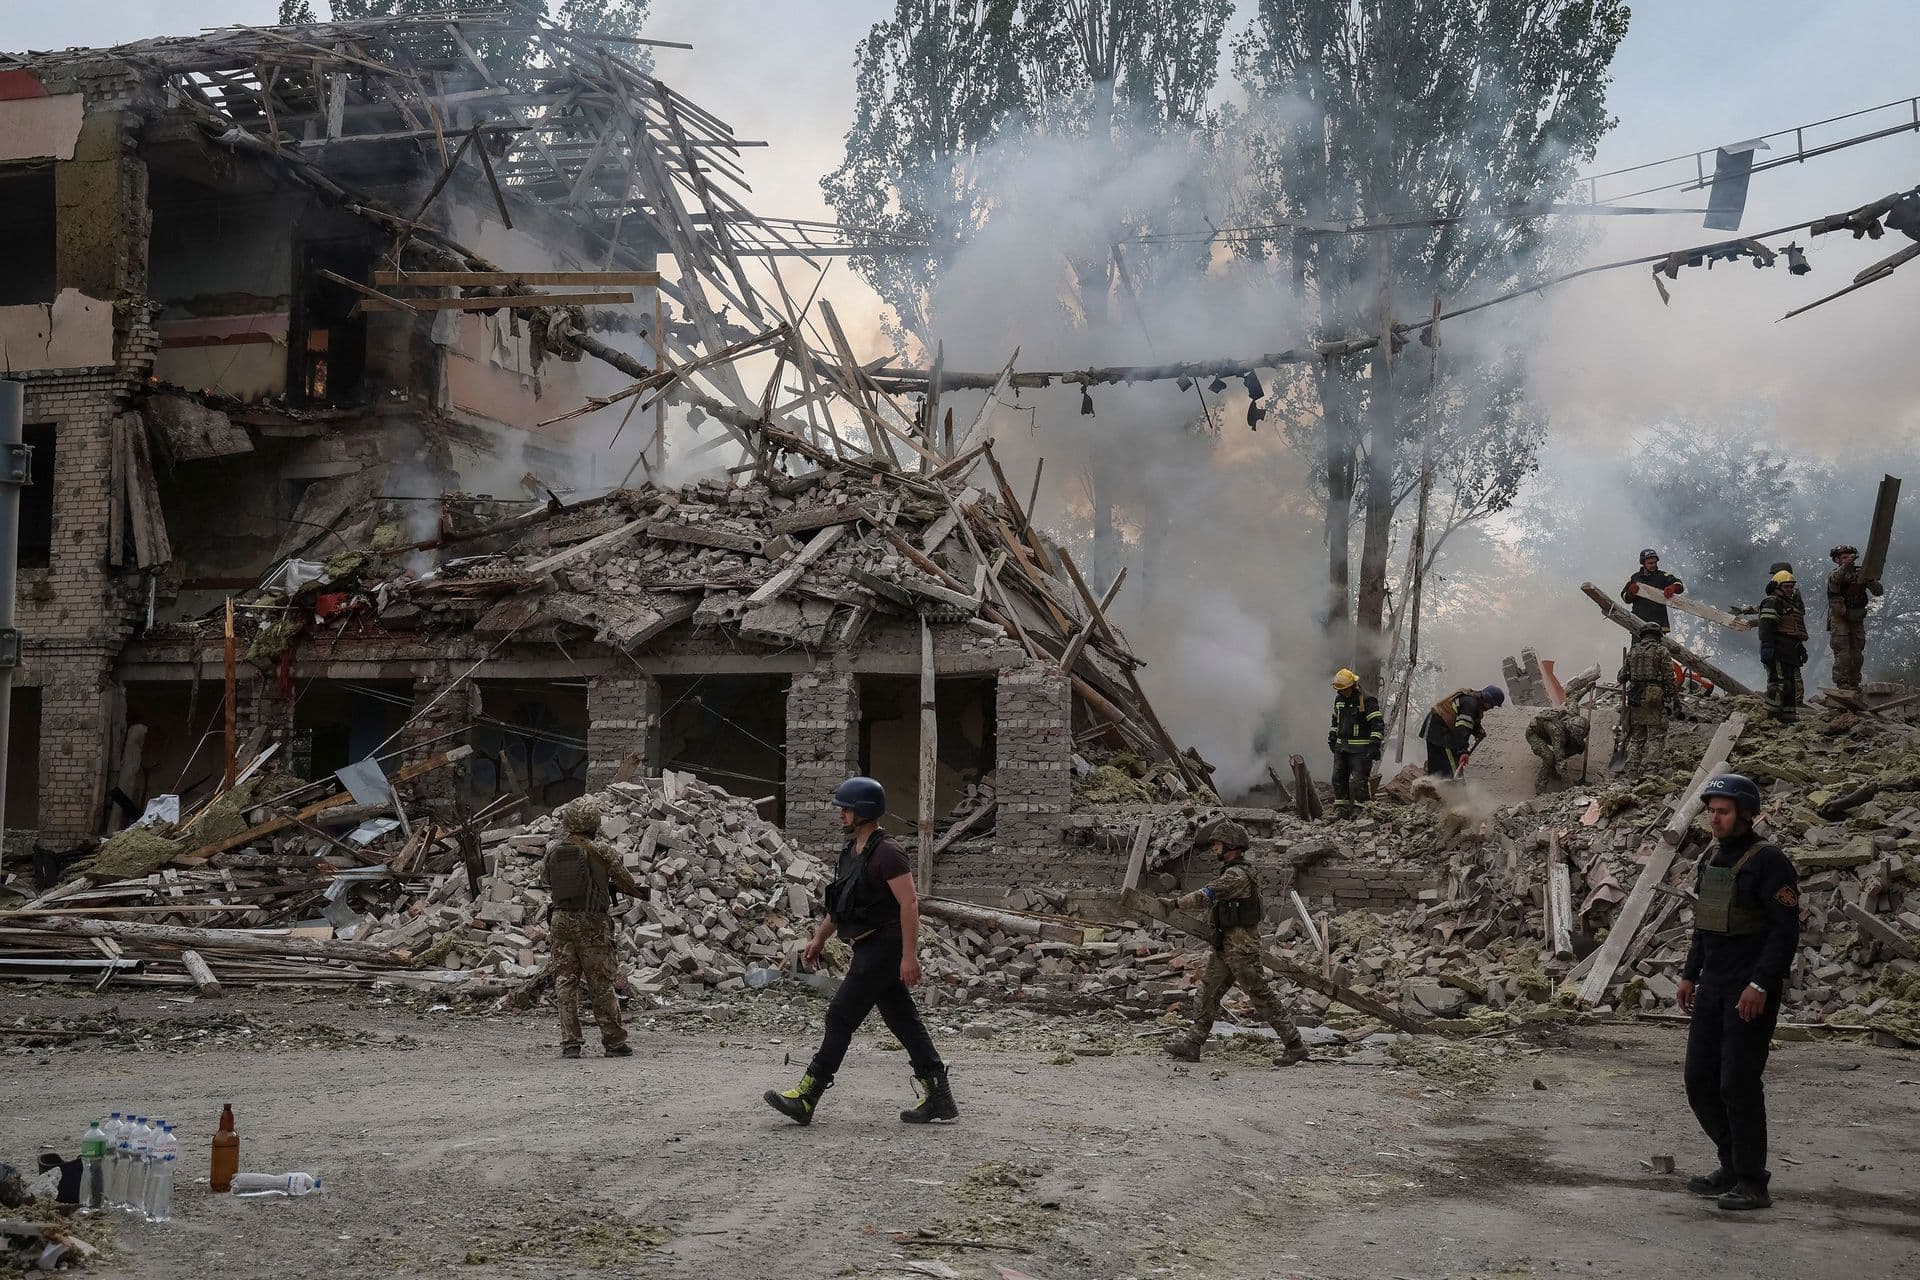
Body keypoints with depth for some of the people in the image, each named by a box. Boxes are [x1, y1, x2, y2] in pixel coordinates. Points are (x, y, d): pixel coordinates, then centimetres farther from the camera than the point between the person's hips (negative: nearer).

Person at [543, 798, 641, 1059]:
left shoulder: (552, 848, 2)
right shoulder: (598, 851, -9)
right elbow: (624, 879, 2)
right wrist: (637, 891, 24)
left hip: (561, 918, 3)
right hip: (591, 921, -3)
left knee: (565, 981, 8)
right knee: (600, 983, 3)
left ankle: (569, 1042, 4)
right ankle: (613, 1041, 9)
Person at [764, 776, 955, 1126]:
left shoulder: (887, 852, -16)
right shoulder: (852, 851, 14)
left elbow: (909, 904, -20)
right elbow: (840, 902, 24)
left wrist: (909, 955, -24)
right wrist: (819, 938, 17)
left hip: (884, 946, -10)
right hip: (870, 948, 10)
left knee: (841, 1016, -8)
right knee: (903, 1021, 10)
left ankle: (805, 1099, -4)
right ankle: (939, 1098, 14)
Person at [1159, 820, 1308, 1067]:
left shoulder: (1237, 875, -20)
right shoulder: (1232, 871, 13)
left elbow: (1206, 895, -23)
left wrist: (1175, 903, -18)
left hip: (1241, 946, -10)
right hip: (1225, 945, 10)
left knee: (1261, 996, -5)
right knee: (1208, 992, 10)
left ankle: (1294, 1045, 1)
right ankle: (1192, 1044, 14)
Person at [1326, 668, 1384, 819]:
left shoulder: (1367, 700, -12)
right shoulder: (1339, 699, 11)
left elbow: (1378, 724, -15)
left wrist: (1375, 744, -21)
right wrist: (1332, 738, 23)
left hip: (1360, 748, -7)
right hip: (1341, 746, 7)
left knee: (1360, 779, -8)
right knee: (1339, 777, 5)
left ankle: (1359, 807, 0)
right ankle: (1341, 807, 11)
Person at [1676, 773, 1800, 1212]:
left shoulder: (1768, 861, -13)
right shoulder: (1711, 860, 13)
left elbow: (1786, 929, -17)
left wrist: (1761, 984, -22)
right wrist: (1690, 974, 17)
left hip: (1752, 991, -8)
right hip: (1712, 987, 8)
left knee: (1739, 1084, -7)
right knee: (1700, 1080, 9)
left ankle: (1752, 1183, 3)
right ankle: (1732, 1165, 23)